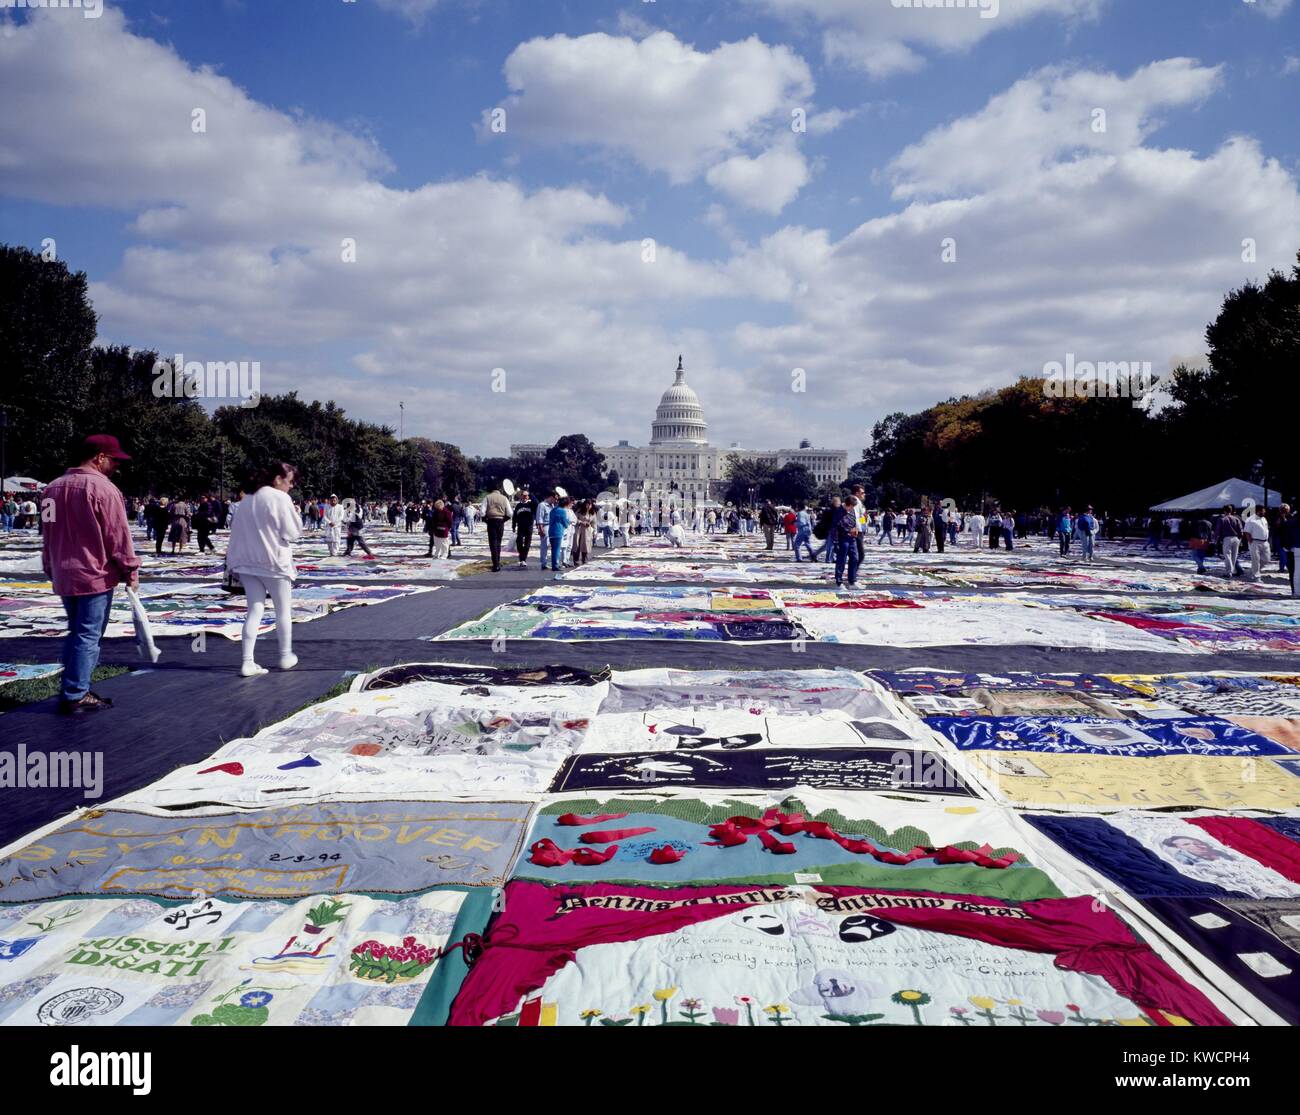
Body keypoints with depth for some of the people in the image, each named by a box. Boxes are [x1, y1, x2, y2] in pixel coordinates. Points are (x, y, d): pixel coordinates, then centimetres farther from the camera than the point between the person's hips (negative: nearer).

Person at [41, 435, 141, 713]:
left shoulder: (54, 488, 11)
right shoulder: (104, 488, -15)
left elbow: (48, 535, 18)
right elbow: (118, 536, -14)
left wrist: (51, 569, 25)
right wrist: (131, 571, -5)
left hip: (64, 576, 8)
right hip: (96, 576, -8)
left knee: (76, 633, 18)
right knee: (88, 636, -2)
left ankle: (72, 690, 20)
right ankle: (76, 695, 1)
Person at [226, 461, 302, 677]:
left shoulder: (247, 499, 11)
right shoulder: (280, 498, -12)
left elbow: (237, 530, 13)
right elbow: (292, 532, -12)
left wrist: (233, 560, 15)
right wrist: (294, 513, 6)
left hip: (248, 561, 6)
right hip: (273, 561, -6)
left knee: (255, 609, 6)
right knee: (283, 610, 11)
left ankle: (247, 662, -3)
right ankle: (286, 656, 22)